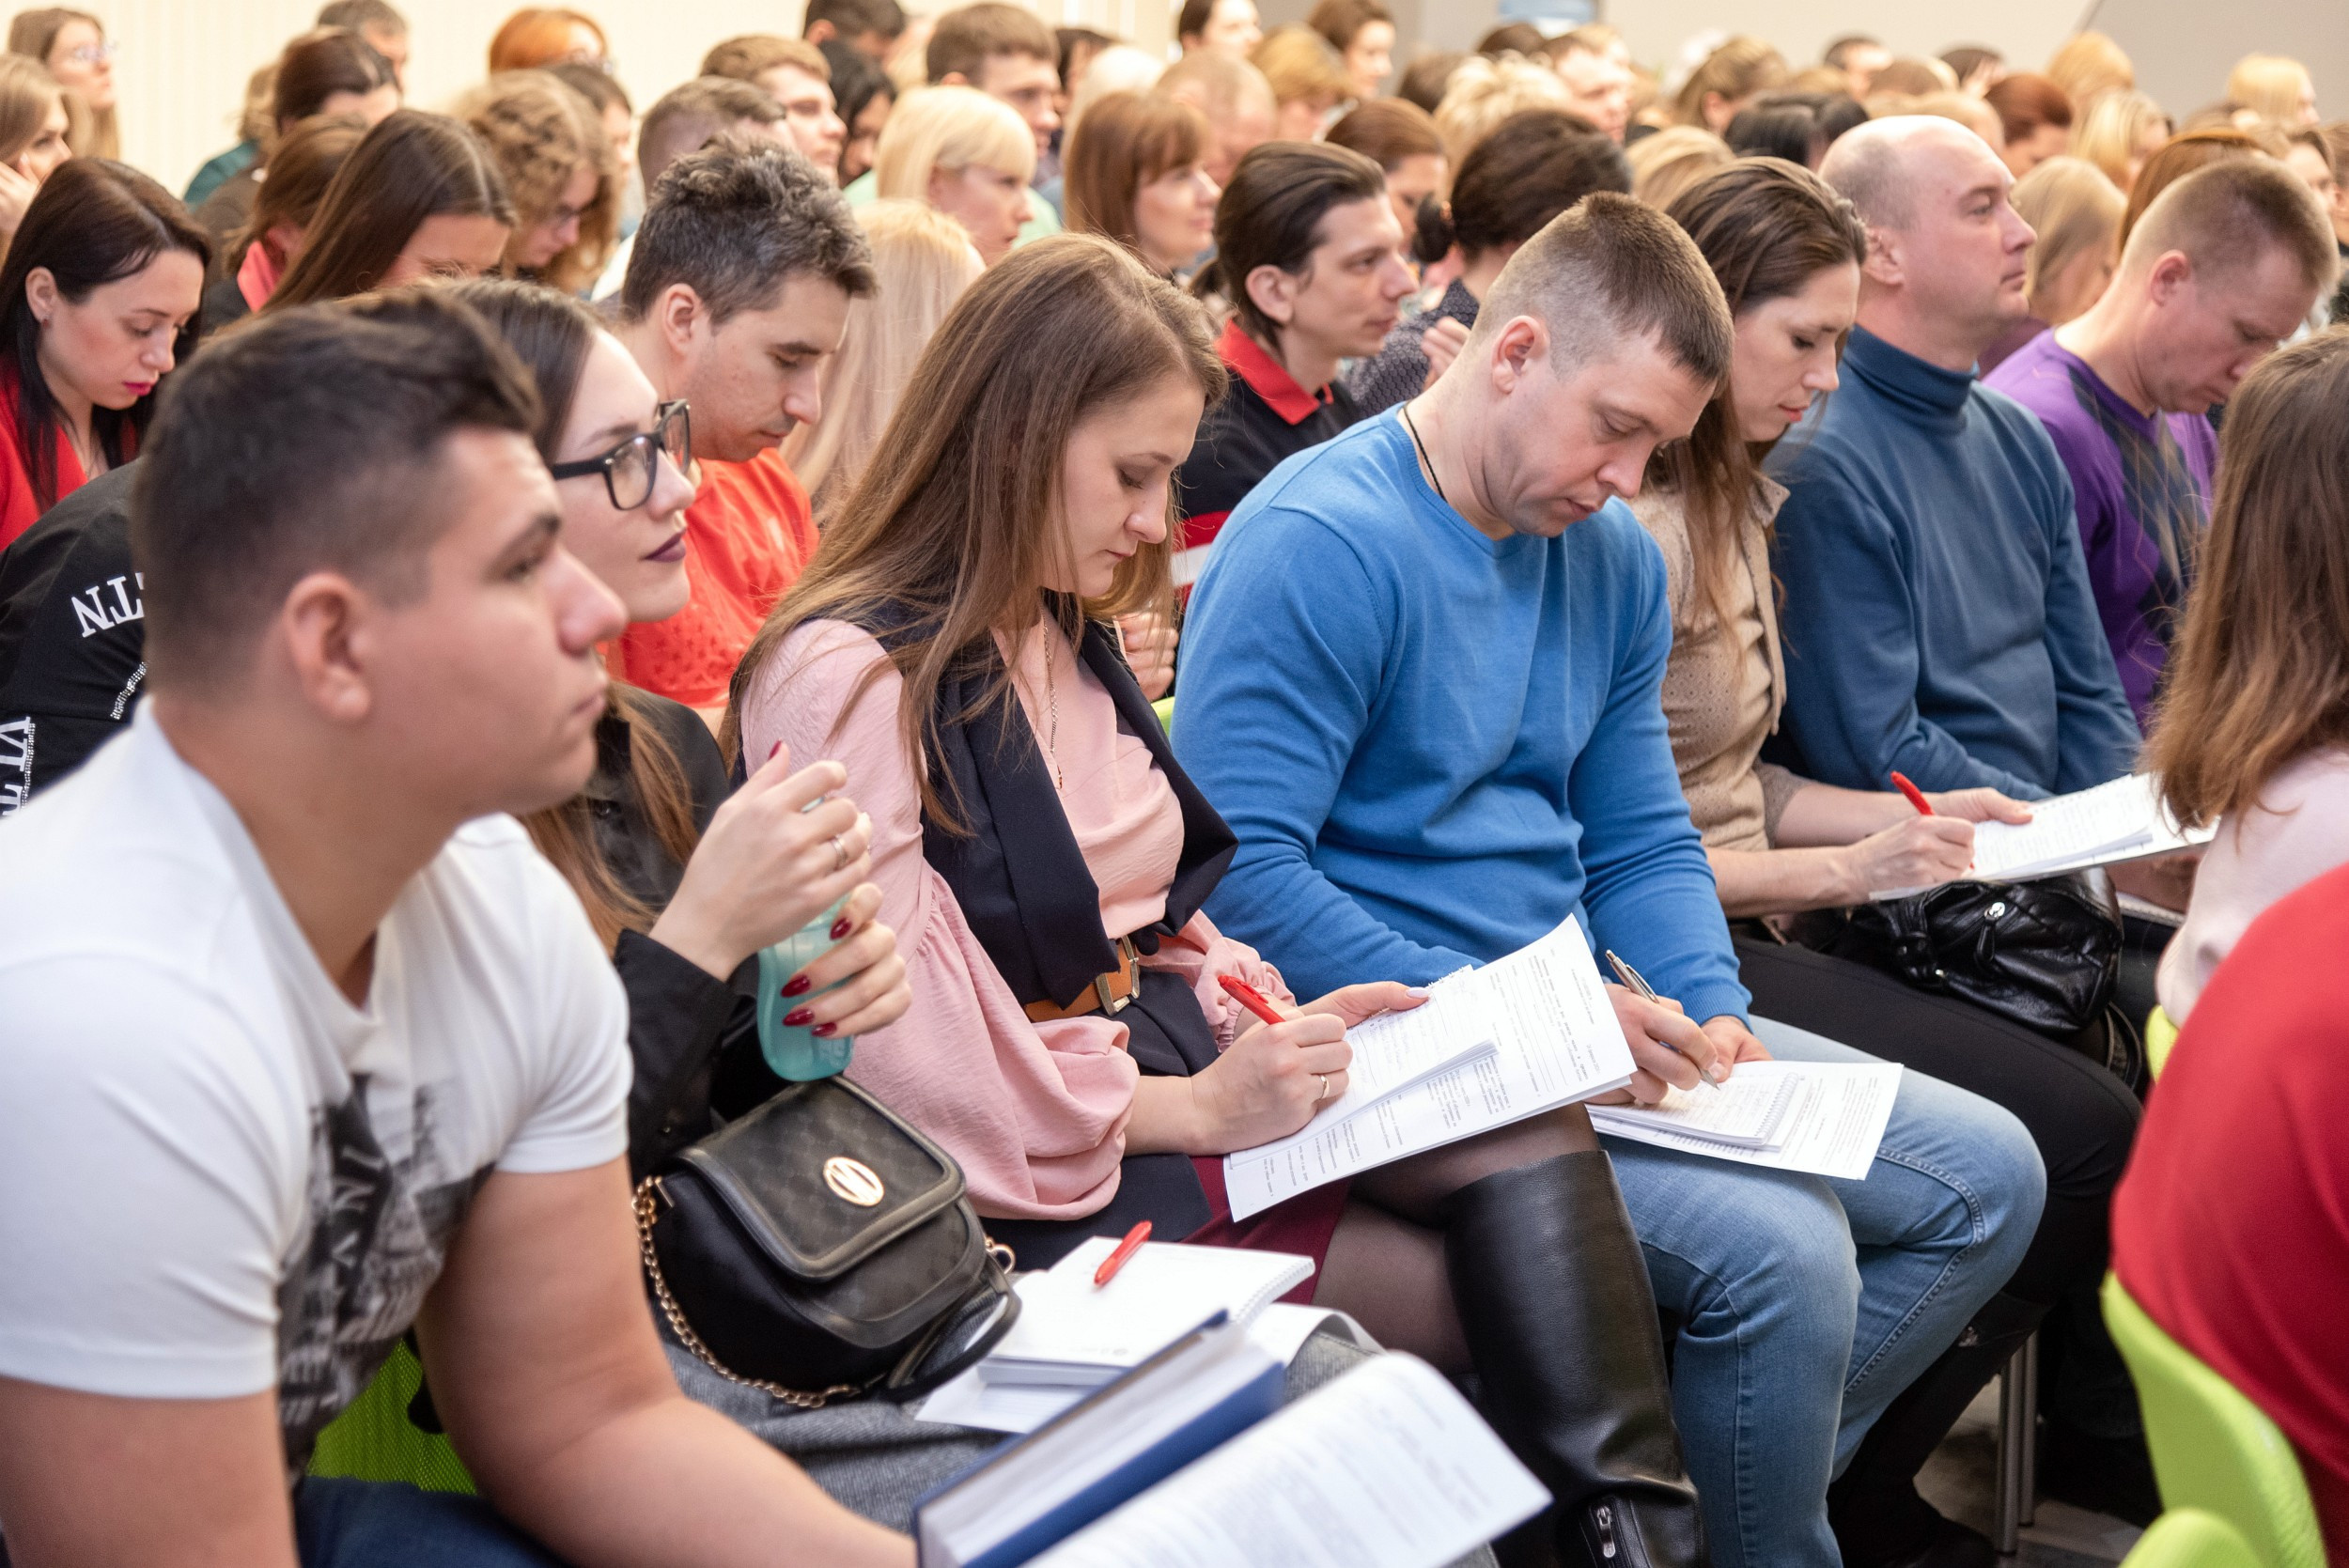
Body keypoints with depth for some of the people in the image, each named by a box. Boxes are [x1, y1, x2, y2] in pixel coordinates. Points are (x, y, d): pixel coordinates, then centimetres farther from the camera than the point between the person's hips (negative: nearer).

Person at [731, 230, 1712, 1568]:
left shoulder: (1064, 643, 17)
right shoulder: (848, 679, -14)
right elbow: (912, 1057, -19)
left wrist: (1266, 1023, -1)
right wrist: (1192, 1107, -14)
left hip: (1171, 1078, 8)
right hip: (1046, 1183, -8)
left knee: (1535, 1132, -17)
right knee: (1482, 1299, -18)